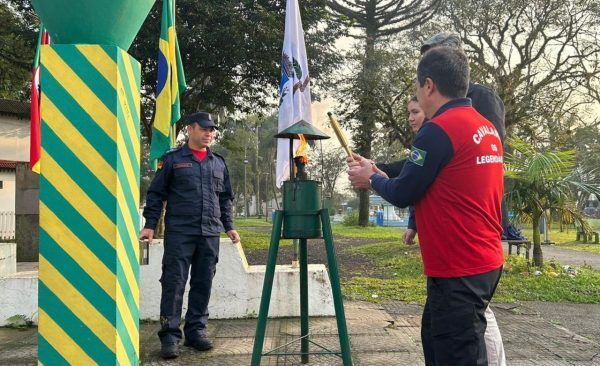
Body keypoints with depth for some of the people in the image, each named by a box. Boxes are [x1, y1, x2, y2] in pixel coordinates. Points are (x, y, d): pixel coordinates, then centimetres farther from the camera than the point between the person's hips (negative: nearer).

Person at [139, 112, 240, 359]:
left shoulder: (219, 163, 15)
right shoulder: (172, 159, 3)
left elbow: (225, 198, 20)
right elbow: (156, 194, 3)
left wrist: (229, 226, 14)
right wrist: (150, 225, -4)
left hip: (210, 234, 4)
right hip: (179, 232, -4)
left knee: (203, 284, 8)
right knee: (174, 283, -4)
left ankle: (196, 330, 18)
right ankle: (170, 335, 1)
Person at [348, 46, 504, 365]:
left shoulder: (439, 129, -18)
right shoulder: (487, 128, 11)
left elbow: (403, 195, -13)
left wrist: (371, 179, 7)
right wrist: (379, 174, 16)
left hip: (458, 270, -9)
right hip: (484, 261, 9)